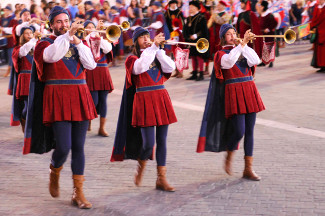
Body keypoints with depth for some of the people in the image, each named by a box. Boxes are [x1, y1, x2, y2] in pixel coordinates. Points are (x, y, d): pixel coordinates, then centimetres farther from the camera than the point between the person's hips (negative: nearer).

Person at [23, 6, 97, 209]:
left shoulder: (78, 42, 15)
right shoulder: (45, 43, 2)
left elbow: (91, 64, -1)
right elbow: (52, 55, -22)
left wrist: (77, 42, -8)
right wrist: (67, 35, -30)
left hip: (80, 97, 4)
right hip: (58, 98, -4)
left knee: (78, 147, 4)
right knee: (63, 147, -10)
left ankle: (78, 193, 11)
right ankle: (55, 172, 24)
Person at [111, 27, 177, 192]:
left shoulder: (156, 56, 17)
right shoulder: (132, 59, 4)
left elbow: (170, 68, -1)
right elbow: (140, 67, -20)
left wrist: (158, 50, -5)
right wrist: (153, 47, -20)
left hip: (161, 99, 4)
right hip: (144, 100, -4)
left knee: (162, 140, 2)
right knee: (148, 142, -10)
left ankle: (161, 179, 7)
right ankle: (141, 167, 21)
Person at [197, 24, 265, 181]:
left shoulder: (244, 50, 16)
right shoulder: (221, 54, 2)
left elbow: (255, 61, -4)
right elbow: (229, 61, -22)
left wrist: (244, 45, -9)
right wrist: (242, 44, -23)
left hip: (249, 92, 5)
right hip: (233, 93, -5)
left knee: (249, 132, 3)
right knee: (239, 131, -14)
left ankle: (248, 169, 7)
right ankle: (229, 156, 16)